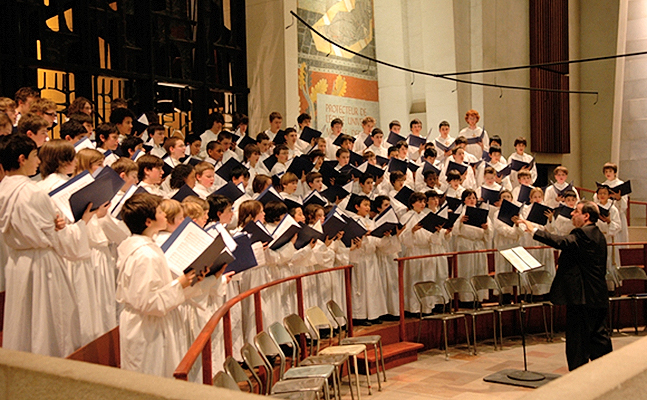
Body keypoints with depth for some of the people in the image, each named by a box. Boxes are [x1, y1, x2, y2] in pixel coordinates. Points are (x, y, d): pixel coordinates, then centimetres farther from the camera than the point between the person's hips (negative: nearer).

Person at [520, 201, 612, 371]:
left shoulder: (583, 234, -15)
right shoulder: (598, 235, 16)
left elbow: (562, 242, -32)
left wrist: (534, 231, -30)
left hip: (582, 297, -10)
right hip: (599, 298, 10)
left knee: (577, 339, -1)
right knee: (598, 336, 15)